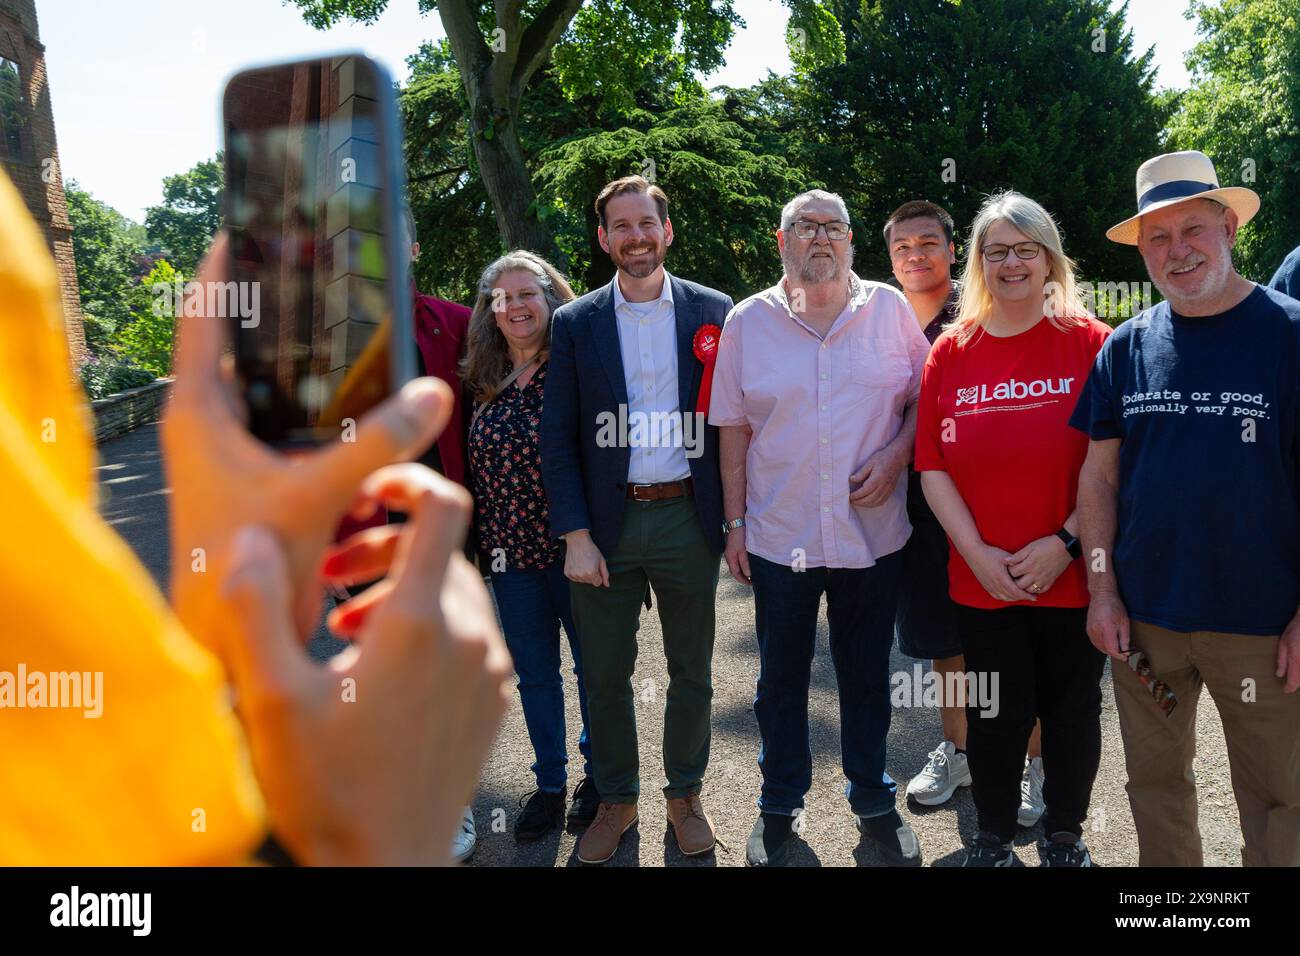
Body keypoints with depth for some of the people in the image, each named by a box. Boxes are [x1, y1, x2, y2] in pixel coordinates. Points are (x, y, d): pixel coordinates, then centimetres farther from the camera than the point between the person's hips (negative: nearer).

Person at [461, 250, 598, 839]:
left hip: (571, 547, -4)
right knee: (534, 674, 16)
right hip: (510, 552, 4)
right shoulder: (483, 381, 5)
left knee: (594, 665, 12)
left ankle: (599, 775, 33)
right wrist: (483, 541, 7)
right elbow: (475, 469, 11)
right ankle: (550, 784, 34)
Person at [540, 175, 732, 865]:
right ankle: (616, 800, 32)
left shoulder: (713, 312, 2)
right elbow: (557, 436, 0)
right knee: (604, 675, 11)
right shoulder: (575, 322, 2)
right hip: (604, 522, 1)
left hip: (686, 518, 0)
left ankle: (684, 794, 35)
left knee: (692, 673, 13)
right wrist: (575, 537, -7)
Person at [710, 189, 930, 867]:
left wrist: (894, 456, -11)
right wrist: (734, 522, 1)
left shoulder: (889, 309, 0)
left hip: (873, 530, 0)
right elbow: (734, 430, 2)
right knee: (780, 678, 13)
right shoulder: (747, 322, 0)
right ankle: (779, 806, 33)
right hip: (779, 534, 0)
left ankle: (873, 802, 36)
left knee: (867, 675, 15)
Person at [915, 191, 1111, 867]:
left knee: (1072, 710, 14)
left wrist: (1066, 542, -15)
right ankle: (993, 836, 35)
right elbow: (932, 466, 1)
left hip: (1074, 576, -1)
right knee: (996, 715, 11)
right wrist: (978, 554, -8)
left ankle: (1064, 835, 38)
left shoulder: (1090, 342, -3)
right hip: (981, 580, 1)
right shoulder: (951, 352, 2)